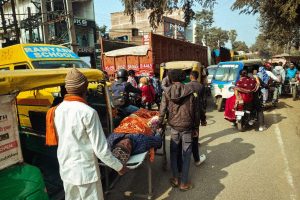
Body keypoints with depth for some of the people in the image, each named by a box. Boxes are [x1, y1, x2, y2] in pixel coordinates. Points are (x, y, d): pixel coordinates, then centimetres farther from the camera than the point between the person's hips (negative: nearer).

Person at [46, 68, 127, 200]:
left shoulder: (57, 110, -3)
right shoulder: (88, 112, -22)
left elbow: (59, 140, 7)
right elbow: (100, 149, -21)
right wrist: (119, 166, -7)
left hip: (65, 169, 6)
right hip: (85, 171, -6)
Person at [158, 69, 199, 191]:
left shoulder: (167, 92, -3)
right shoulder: (189, 91, -4)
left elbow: (162, 110, -4)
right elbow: (194, 111, -2)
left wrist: (160, 123, 9)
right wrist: (196, 127, 7)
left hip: (174, 127, 1)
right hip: (187, 127, 0)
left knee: (173, 153, 17)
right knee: (186, 155, 8)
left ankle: (175, 179, 24)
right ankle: (184, 183, 14)